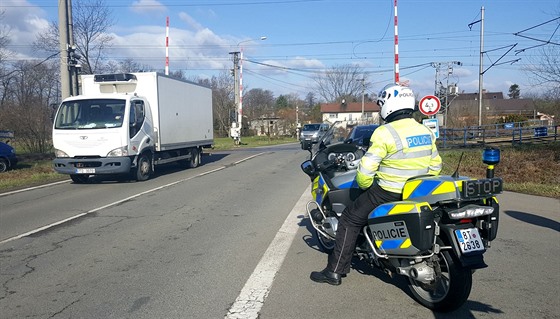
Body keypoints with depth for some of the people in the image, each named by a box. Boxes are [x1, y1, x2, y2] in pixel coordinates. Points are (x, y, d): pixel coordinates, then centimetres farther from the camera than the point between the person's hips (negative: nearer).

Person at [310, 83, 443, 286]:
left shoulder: (385, 133, -16)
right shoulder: (427, 132, 6)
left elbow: (366, 169, -18)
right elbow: (435, 166, 13)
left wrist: (364, 185, 1)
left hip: (387, 192, -7)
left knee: (350, 220, 7)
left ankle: (335, 271, 8)